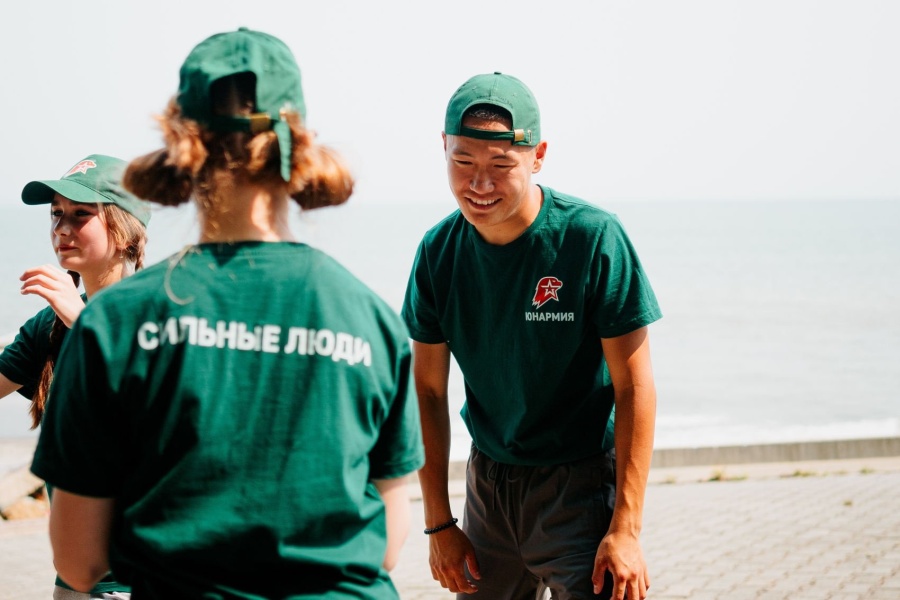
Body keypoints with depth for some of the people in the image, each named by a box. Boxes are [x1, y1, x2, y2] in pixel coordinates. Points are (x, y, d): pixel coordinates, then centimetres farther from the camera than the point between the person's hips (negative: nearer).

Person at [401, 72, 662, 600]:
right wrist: (439, 523, 3)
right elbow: (428, 391, 3)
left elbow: (634, 388, -15)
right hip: (489, 481, 4)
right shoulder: (439, 252, -4)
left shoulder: (594, 238, -17)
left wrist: (626, 529, -17)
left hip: (581, 483, -4)